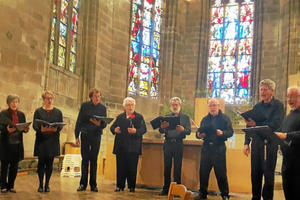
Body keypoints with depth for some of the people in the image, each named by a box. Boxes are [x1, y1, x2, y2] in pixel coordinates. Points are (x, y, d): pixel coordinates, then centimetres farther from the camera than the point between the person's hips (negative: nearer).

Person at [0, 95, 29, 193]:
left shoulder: (21, 114, 11)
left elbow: (24, 128, 13)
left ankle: (11, 186, 17)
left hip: (17, 143, 4)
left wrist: (25, 129, -10)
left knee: (14, 166, 6)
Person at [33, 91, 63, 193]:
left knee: (50, 162, 2)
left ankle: (47, 184, 10)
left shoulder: (58, 112, 11)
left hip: (53, 140, 1)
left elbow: (61, 126, 6)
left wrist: (55, 129, -16)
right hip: (41, 139, -1)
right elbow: (35, 126, 1)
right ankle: (41, 184, 7)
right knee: (41, 162, -1)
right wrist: (41, 129, -20)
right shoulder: (38, 111, 7)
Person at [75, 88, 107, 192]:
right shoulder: (85, 106, 1)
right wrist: (77, 136, -1)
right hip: (85, 135, -1)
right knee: (85, 159, 0)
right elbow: (79, 121, 2)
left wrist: (99, 124, -18)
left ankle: (93, 185, 9)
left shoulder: (103, 108, 6)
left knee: (94, 160, 3)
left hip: (96, 136, 1)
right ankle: (83, 184, 7)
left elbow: (105, 124, 6)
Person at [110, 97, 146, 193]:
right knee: (120, 167, 4)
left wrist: (136, 131, -23)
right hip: (121, 147, 3)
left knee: (132, 167, -1)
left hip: (133, 147, -2)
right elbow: (112, 127, 17)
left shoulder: (139, 117, 7)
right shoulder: (120, 117, 18)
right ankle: (120, 186, 12)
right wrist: (115, 129, -7)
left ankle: (131, 186, 9)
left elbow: (144, 129, -3)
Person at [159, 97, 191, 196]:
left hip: (178, 144, -2)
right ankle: (166, 189, 9)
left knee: (177, 167, -2)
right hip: (168, 143, 2)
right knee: (167, 166, 3)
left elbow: (189, 131, -1)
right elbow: (161, 131, 7)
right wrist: (162, 127, -17)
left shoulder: (185, 117, 10)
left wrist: (183, 129, -23)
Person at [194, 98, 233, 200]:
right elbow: (199, 132, 18)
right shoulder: (205, 119, 16)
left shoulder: (224, 118, 4)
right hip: (206, 147, 4)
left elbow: (230, 132, -4)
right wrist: (199, 134, -6)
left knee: (221, 172, -1)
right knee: (203, 172, 5)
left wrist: (222, 133, -23)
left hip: (219, 148, -4)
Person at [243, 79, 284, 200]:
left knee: (268, 174, 1)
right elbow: (250, 125, 13)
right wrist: (246, 143, 6)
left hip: (270, 143, -5)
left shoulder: (278, 105, -3)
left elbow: (275, 124, -16)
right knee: (255, 173, 10)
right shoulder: (257, 106, 14)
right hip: (256, 142, 5)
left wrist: (256, 124, -22)